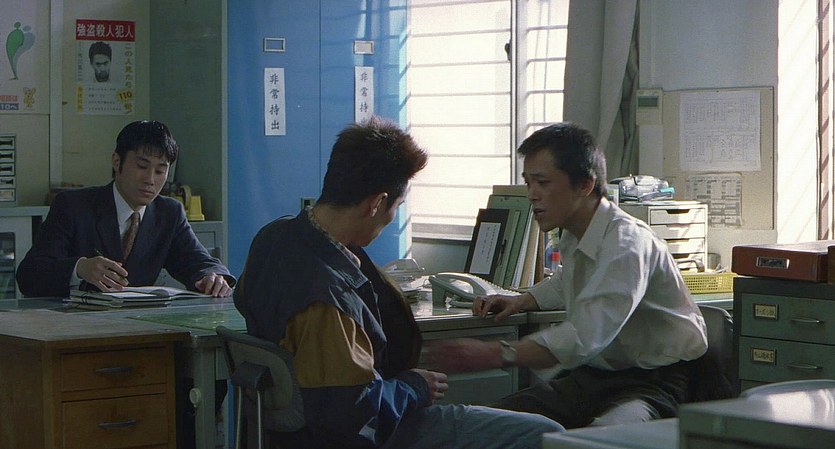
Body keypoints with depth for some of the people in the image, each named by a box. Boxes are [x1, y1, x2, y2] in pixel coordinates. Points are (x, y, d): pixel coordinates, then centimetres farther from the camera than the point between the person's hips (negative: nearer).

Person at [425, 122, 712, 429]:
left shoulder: (627, 244, -23)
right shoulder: (573, 237, 6)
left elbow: (585, 337, -35)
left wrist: (494, 355, -39)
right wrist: (522, 301, 13)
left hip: (658, 379, -8)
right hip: (599, 373, 8)